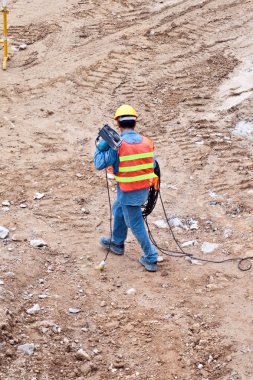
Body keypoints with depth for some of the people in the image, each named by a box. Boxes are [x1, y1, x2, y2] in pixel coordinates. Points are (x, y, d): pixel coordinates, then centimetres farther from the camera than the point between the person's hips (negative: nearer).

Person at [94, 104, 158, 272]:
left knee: (136, 224, 7)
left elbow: (99, 164, -12)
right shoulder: (146, 142, -3)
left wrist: (101, 144, -3)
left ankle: (151, 259, 12)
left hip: (128, 192, -6)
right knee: (118, 209, 29)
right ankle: (117, 243, 45)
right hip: (144, 188, 6)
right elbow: (152, 166, 5)